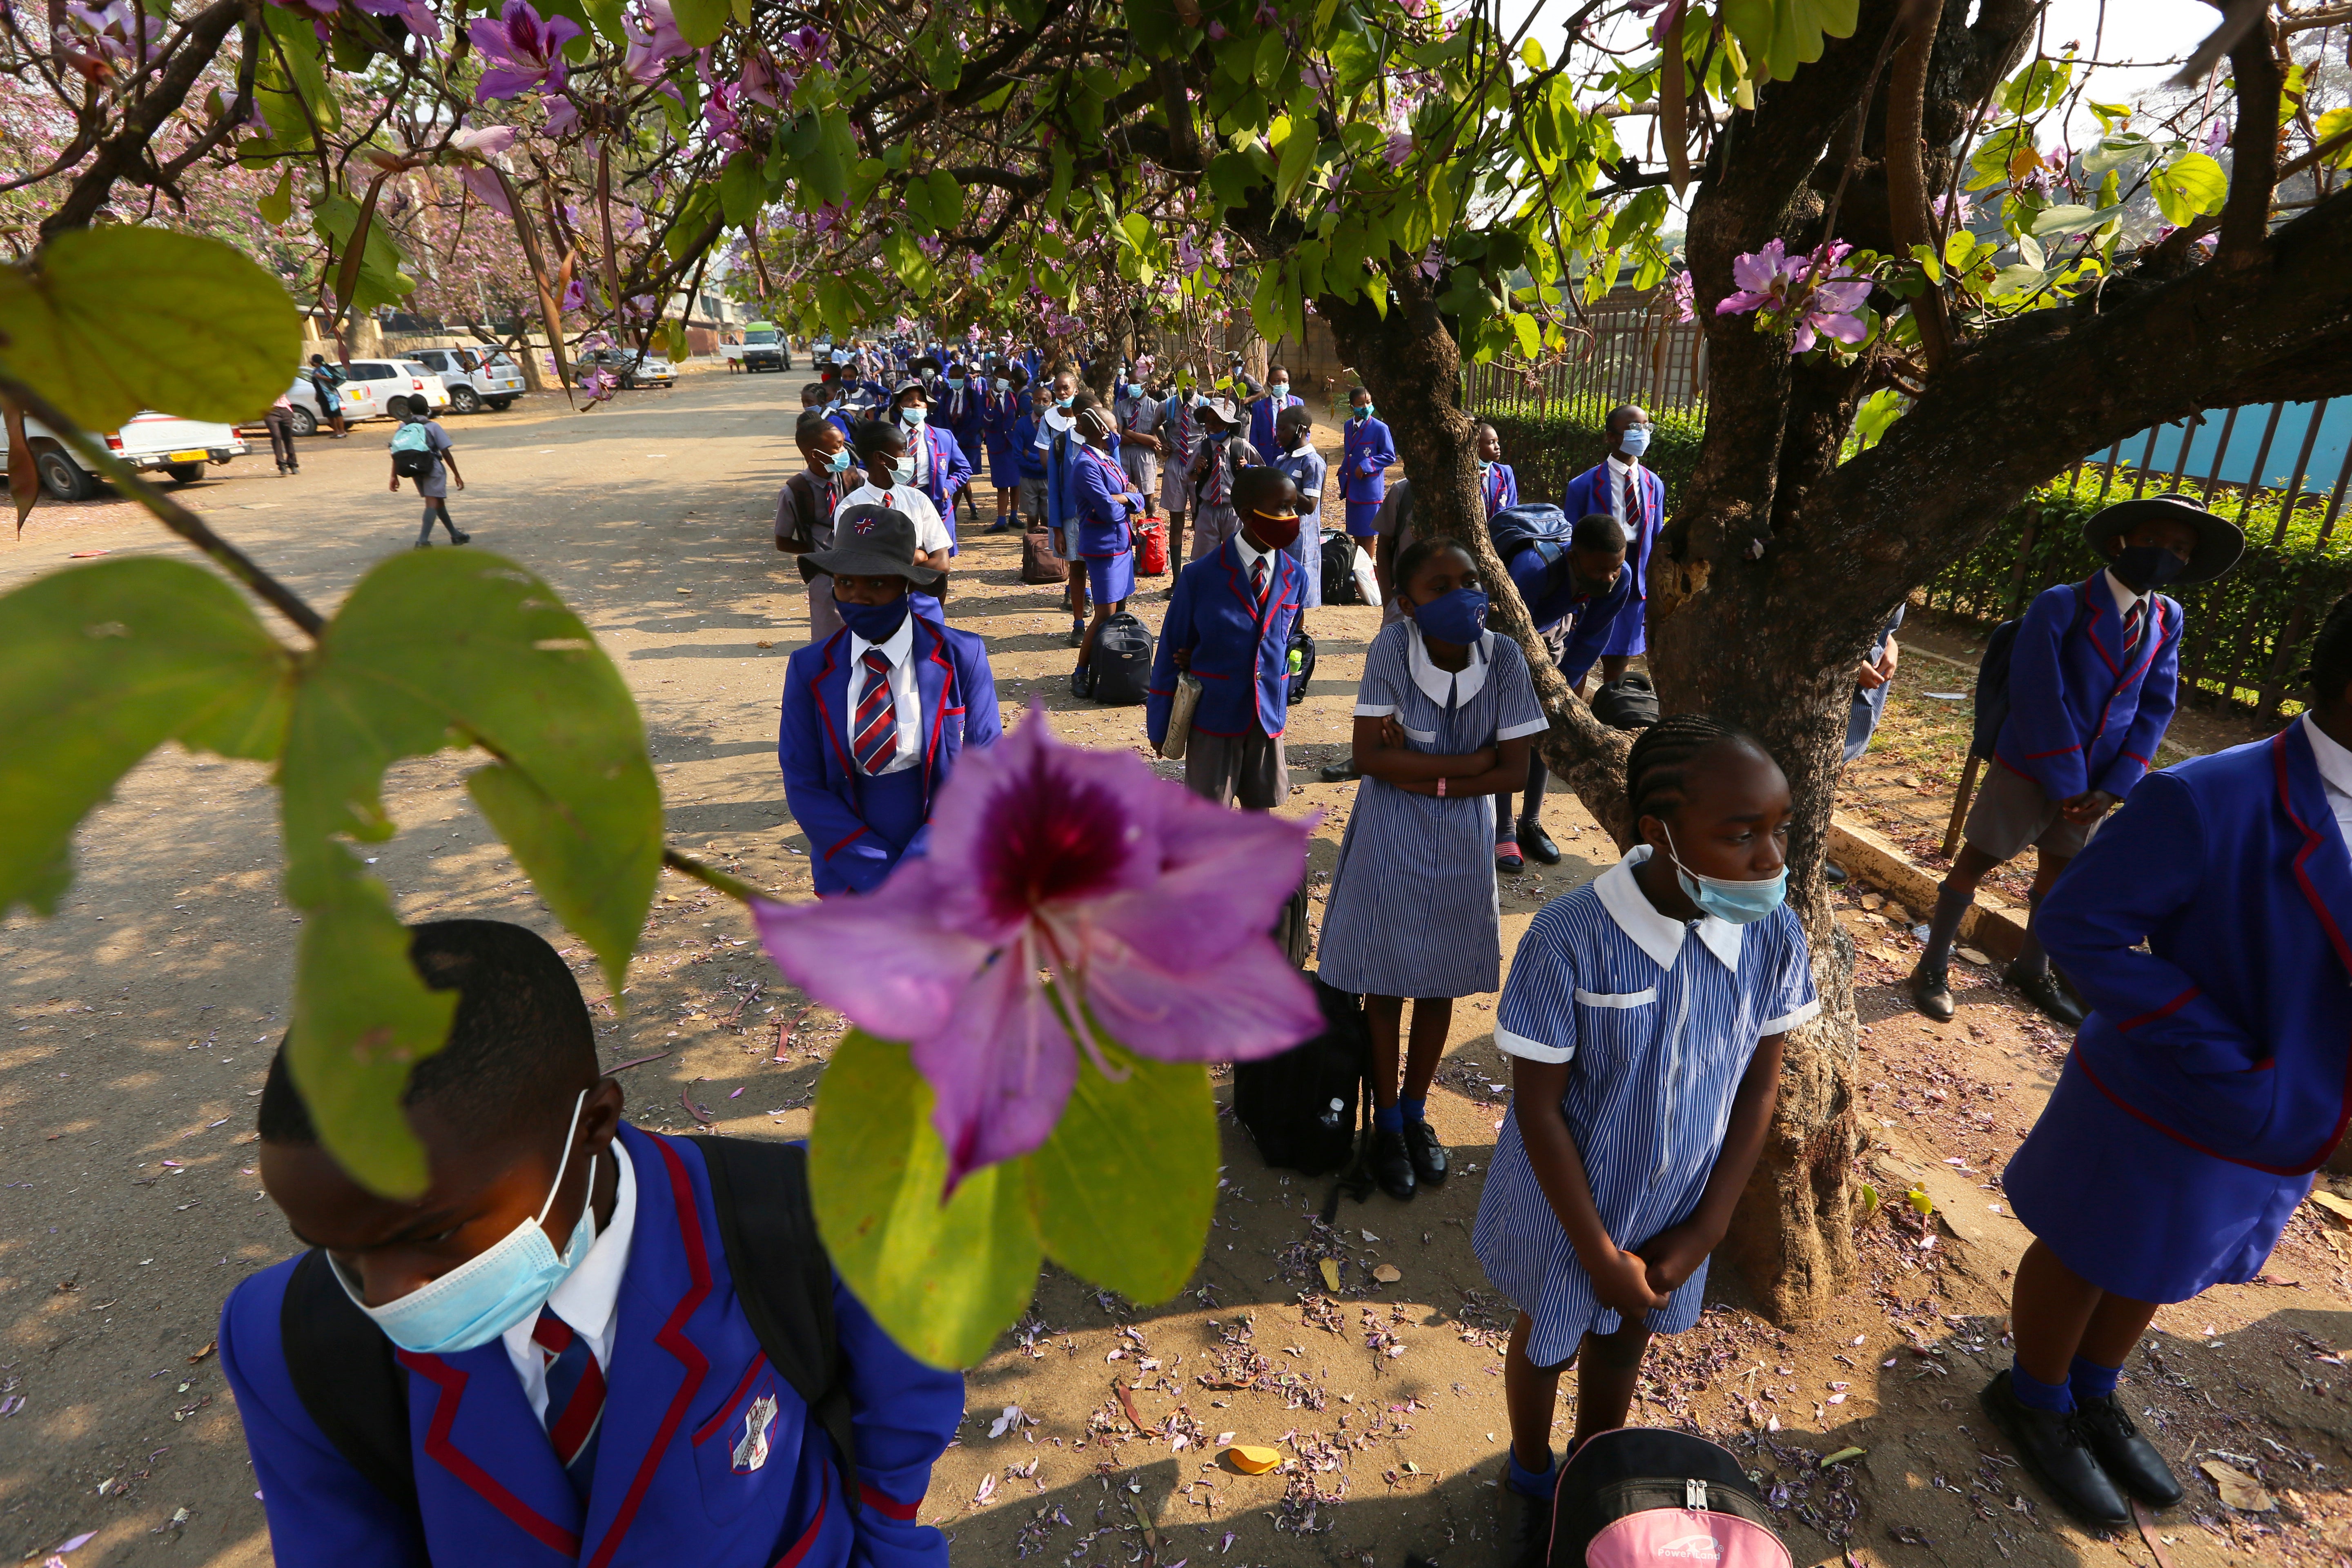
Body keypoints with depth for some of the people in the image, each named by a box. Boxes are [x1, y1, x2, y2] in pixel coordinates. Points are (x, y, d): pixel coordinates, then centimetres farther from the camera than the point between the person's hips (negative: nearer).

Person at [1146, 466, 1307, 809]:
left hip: (1268, 715, 4)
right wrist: (1160, 725, -2)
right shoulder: (1200, 576, -13)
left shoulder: (1295, 577, -2)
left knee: (1260, 804, 16)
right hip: (1214, 713, -3)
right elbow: (1171, 652, -6)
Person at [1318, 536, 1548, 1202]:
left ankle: (1415, 1111, 39)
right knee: (1386, 980, 11)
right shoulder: (1392, 646, -18)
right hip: (1390, 841, -2)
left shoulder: (1503, 656, -13)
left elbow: (1514, 769, -11)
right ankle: (1386, 1121, 33)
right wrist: (1471, 759, -20)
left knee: (1441, 982, 16)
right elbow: (1369, 756, -21)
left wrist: (1432, 780, -19)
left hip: (1462, 841, 2)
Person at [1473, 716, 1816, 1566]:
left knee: (1623, 1344, 28)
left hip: (1679, 1208, 3)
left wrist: (1706, 1231, -3)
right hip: (1569, 1203, -3)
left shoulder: (1776, 936, -18)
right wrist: (1601, 1253, -13)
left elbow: (1759, 1085, -5)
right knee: (1547, 1343, 24)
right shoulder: (1569, 940, -33)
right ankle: (1529, 1477, 55)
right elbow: (1539, 1108, -22)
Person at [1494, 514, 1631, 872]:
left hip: (1552, 633, 5)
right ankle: (1503, 830, -2)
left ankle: (1531, 823, 14)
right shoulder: (1532, 570, -45)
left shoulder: (1621, 579, -27)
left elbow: (1590, 641, -12)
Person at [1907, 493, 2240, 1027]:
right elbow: (2037, 700, -18)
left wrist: (2113, 786, -7)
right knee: (1976, 861, 4)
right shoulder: (2060, 606, -15)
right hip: (2029, 767, -5)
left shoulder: (2167, 620, 2)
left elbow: (2156, 708, 3)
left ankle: (2031, 969, 37)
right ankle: (1933, 967, 17)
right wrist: (2066, 784, -16)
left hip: (2094, 777, 6)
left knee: (2060, 871, 18)